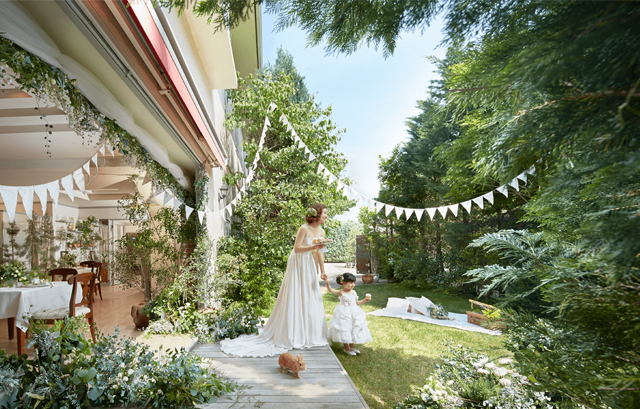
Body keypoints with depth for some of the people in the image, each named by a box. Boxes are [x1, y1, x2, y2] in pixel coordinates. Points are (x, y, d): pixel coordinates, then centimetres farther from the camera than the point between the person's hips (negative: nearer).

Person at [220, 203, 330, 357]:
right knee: (294, 299, 0)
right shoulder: (304, 228, -18)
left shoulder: (321, 232, 3)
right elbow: (296, 248, -20)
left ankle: (309, 334, 25)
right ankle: (290, 335, 12)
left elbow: (319, 253, 11)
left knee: (311, 299, 11)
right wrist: (313, 247, -30)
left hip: (309, 265, 7)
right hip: (298, 264, -7)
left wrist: (322, 271, 12)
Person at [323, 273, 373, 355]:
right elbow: (331, 290, -26)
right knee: (345, 332, 1)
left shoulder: (353, 292, 3)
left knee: (353, 331, 14)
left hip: (354, 314, 6)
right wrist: (326, 282, -40)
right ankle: (346, 349, 18)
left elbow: (357, 303, 14)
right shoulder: (341, 292, -13)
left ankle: (351, 347, 32)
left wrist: (365, 300, 2)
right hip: (344, 314, -5)